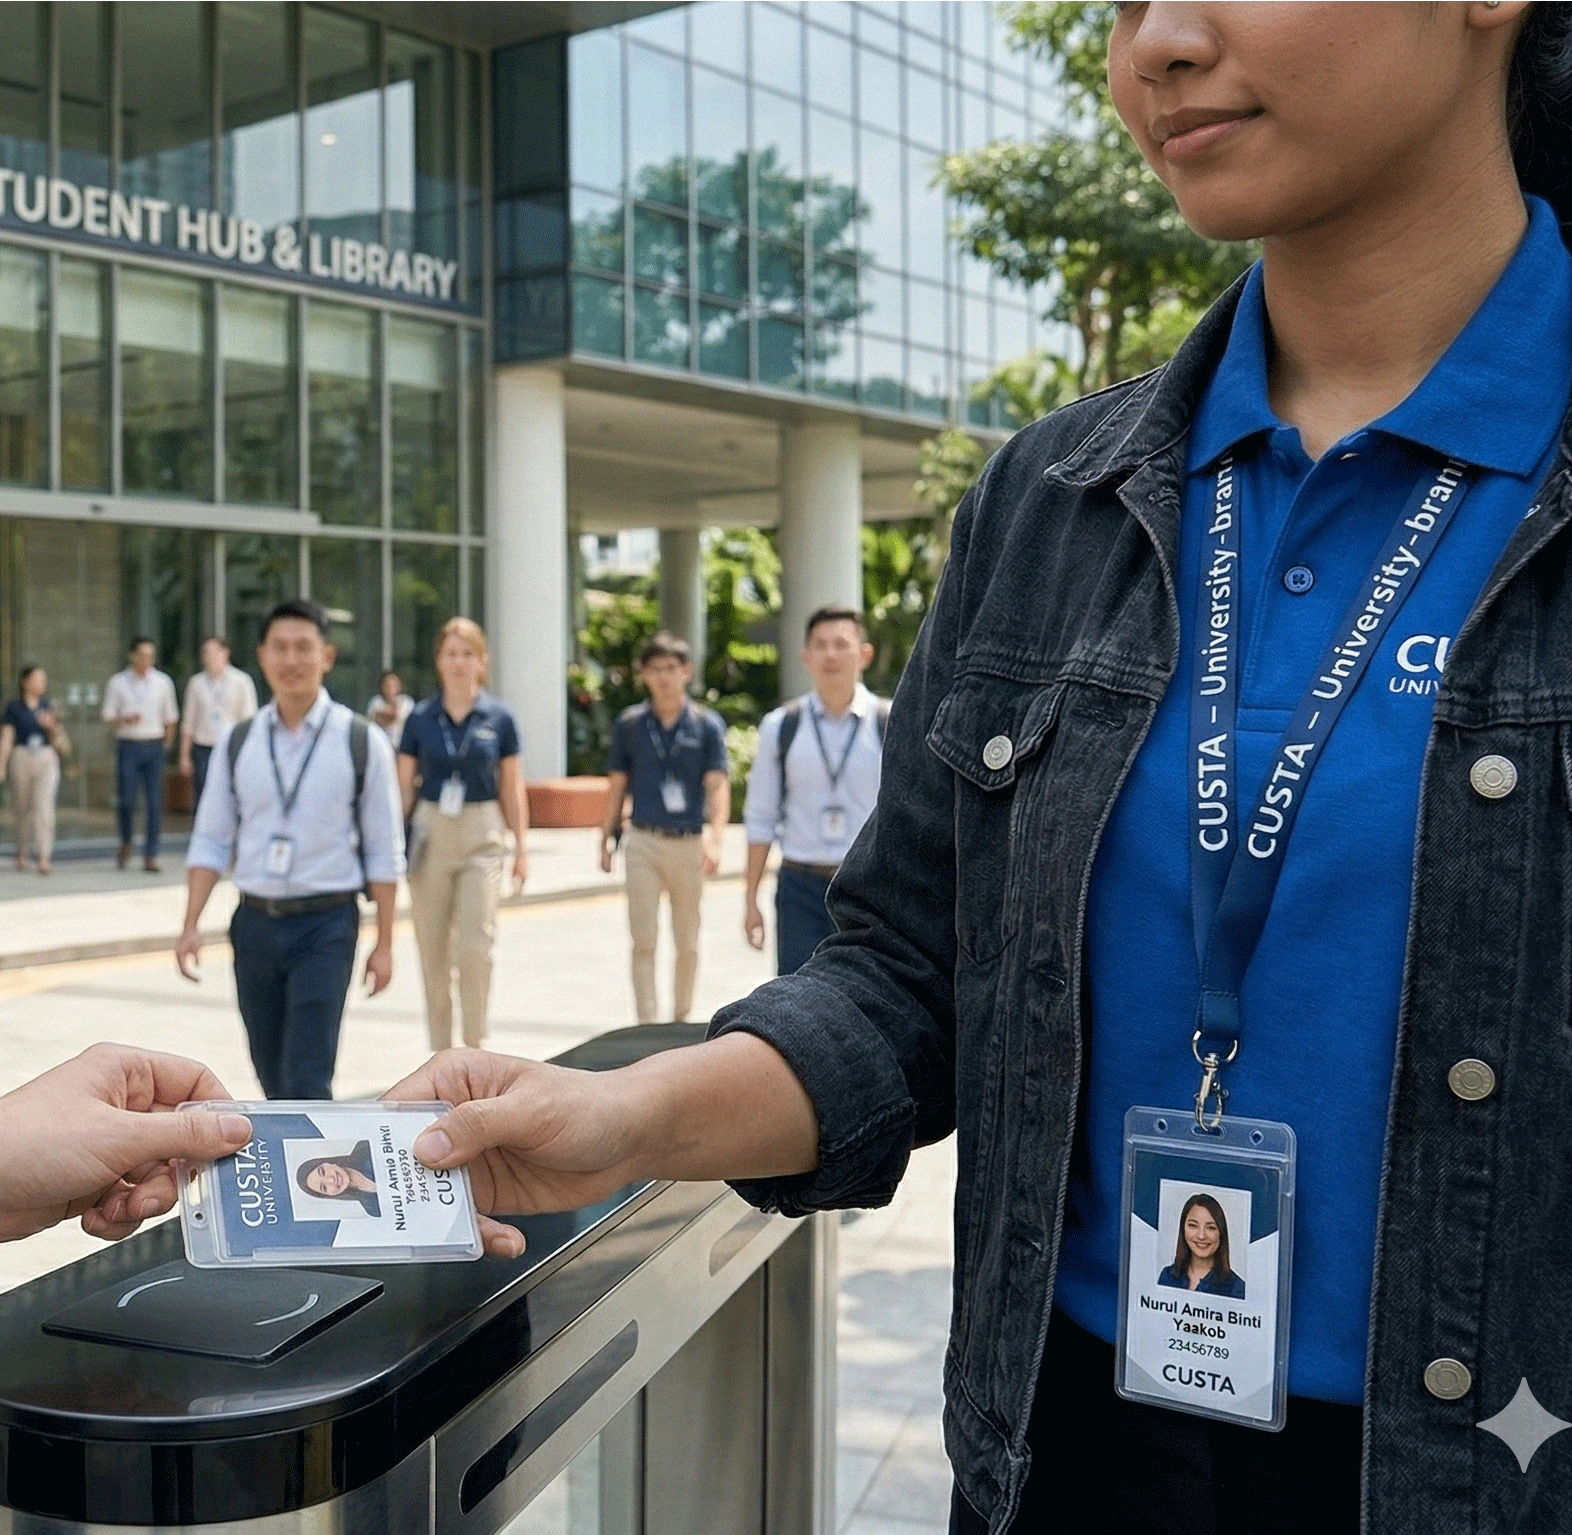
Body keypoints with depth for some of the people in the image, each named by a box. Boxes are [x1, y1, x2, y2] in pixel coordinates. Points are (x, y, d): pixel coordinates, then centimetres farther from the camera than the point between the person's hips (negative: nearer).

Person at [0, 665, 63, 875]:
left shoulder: (48, 706, 11)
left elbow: (56, 739, 14)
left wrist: (52, 726, -7)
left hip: (47, 759, 1)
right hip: (21, 757, -1)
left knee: (44, 806, -12)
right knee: (23, 808, 7)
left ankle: (44, 857, -17)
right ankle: (22, 853, 26)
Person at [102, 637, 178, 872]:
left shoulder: (163, 682, 9)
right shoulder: (118, 683, 4)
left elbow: (170, 717, 15)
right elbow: (108, 716, 4)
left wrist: (166, 744, 8)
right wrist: (125, 719, -15)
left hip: (154, 746, 1)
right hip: (128, 746, -1)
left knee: (155, 802, -4)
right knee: (126, 799, -3)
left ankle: (151, 855, 1)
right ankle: (126, 843, 24)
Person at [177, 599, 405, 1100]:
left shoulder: (363, 743, -4)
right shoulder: (236, 742, 4)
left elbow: (384, 851, -2)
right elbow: (211, 842, 6)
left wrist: (384, 943, -3)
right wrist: (191, 925, -3)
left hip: (326, 925, -4)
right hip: (255, 922, 4)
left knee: (307, 1079, -9)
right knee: (273, 1075, 15)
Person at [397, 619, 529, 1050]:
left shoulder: (498, 717, 1)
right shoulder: (420, 718, 2)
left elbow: (511, 786, 6)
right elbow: (404, 786, 6)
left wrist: (520, 847, 5)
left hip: (482, 837, -1)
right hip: (430, 833, 1)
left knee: (475, 944, -11)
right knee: (432, 950, 6)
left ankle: (474, 1044, 8)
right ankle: (441, 1050, 19)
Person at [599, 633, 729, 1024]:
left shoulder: (707, 725, -1)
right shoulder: (630, 724, 3)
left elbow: (717, 785, -8)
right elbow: (617, 784, 10)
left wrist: (715, 838, -22)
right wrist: (607, 838, 7)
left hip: (690, 844, 0)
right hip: (644, 842, 0)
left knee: (687, 943, 11)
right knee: (644, 941, -4)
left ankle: (681, 1018, 28)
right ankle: (647, 1026, -3)